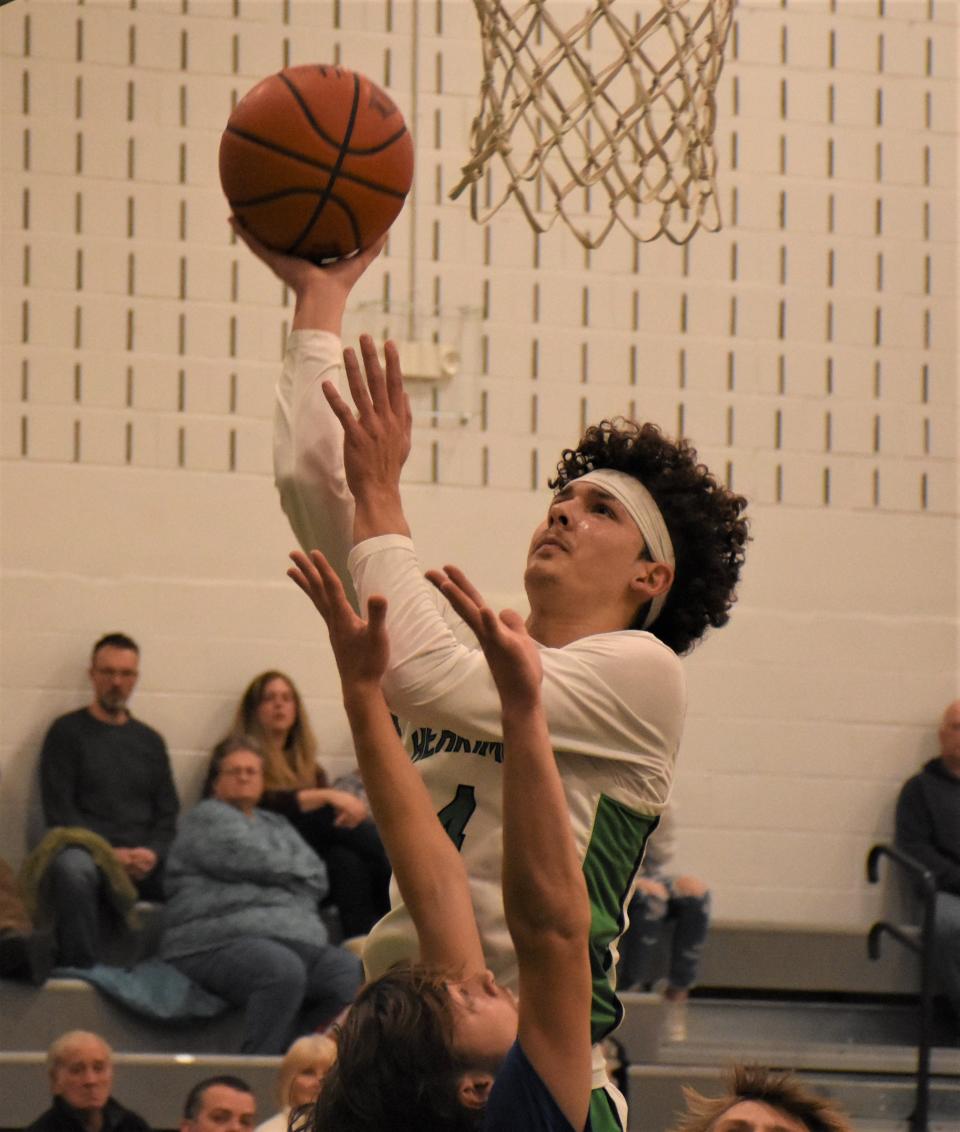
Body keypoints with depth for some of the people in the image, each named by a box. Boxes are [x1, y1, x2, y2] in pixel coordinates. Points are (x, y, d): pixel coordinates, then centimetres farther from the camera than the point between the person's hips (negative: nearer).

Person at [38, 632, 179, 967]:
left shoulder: (149, 741, 22)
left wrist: (152, 853, -6)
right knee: (72, 870, -40)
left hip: (146, 862, 4)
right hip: (88, 851, -4)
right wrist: (107, 852, -13)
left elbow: (168, 815, 17)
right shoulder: (67, 732, 9)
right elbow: (59, 811, 0)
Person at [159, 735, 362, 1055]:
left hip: (296, 940, 7)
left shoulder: (277, 825, 30)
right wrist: (295, 869, 12)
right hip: (220, 943, -7)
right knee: (283, 969, -38)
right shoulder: (208, 818, 8)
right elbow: (258, 861, -7)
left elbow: (316, 879, 16)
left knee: (352, 973, -21)